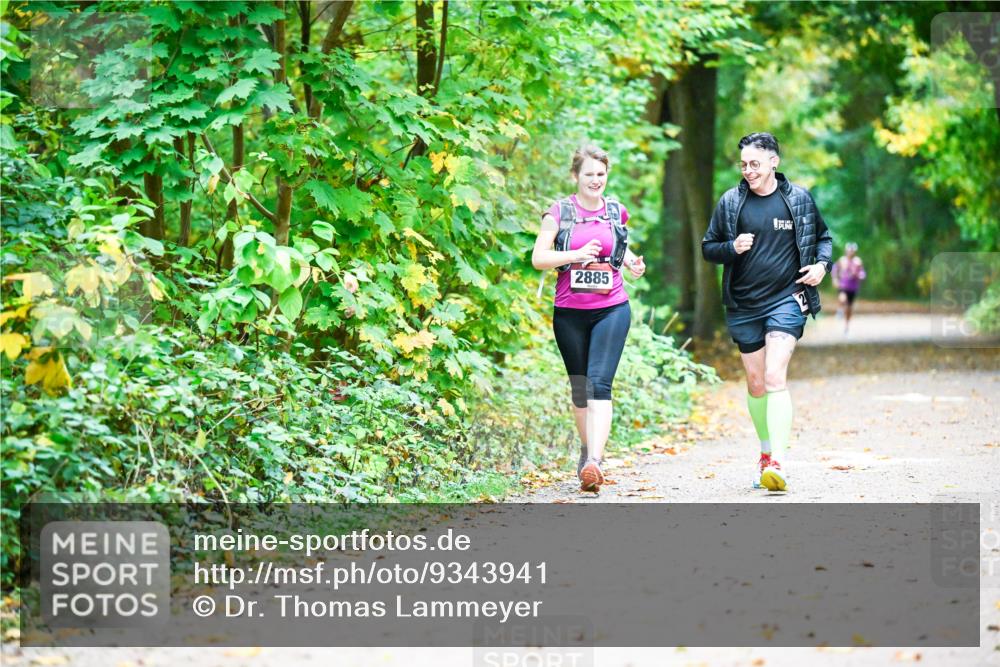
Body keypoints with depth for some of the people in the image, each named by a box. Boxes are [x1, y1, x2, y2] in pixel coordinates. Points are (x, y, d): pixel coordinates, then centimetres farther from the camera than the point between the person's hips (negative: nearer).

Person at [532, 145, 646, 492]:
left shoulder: (616, 212, 8)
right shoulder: (559, 212, 0)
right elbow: (538, 258, -6)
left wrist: (631, 261, 6)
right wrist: (578, 254, -20)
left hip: (611, 309, 0)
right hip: (570, 312, 0)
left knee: (599, 383, -15)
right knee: (579, 387, 12)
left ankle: (595, 462, -26)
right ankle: (587, 449, 34)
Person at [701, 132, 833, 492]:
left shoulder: (799, 199, 1)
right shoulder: (731, 202, 2)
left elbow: (823, 237, 15)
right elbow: (708, 247, 8)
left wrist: (822, 264, -4)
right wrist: (732, 248, -13)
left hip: (786, 300, -3)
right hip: (744, 306, 3)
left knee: (775, 377, -17)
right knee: (755, 383, 10)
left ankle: (779, 463, -23)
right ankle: (766, 450, 30)